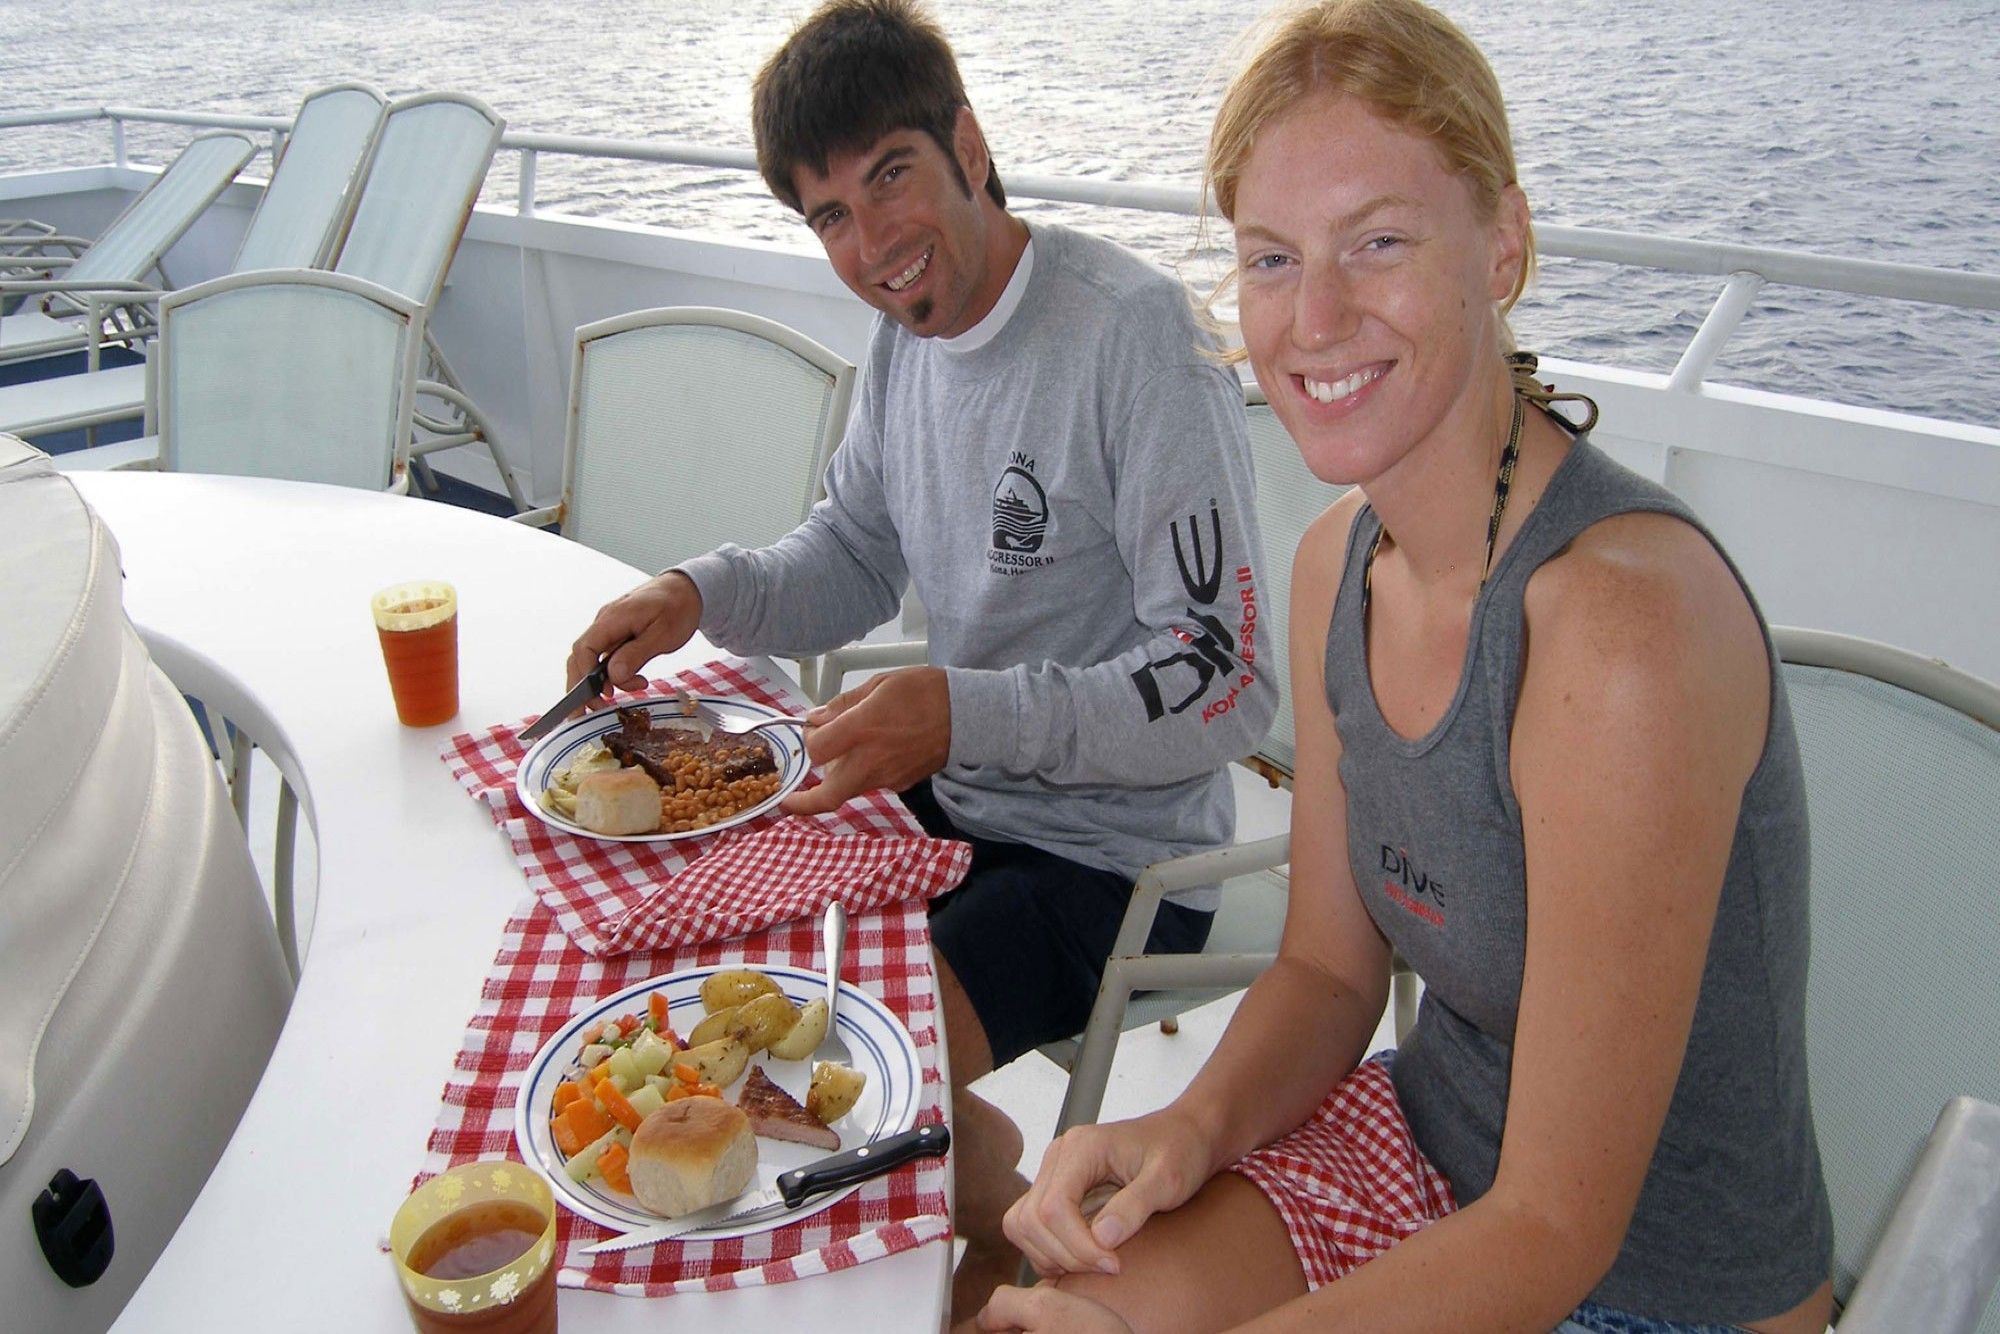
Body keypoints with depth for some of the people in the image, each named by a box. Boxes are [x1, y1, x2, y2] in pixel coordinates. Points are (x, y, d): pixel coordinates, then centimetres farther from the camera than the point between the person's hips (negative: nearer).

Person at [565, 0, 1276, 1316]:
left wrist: (962, 715, -31)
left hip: (1117, 855, -8)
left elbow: (1230, 685, -23)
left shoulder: (1135, 332, -22)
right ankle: (974, 1157, 27)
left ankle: (1011, 1226, 11)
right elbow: (855, 557, 16)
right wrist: (702, 592, -3)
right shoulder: (910, 328, 4)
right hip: (958, 799, 8)